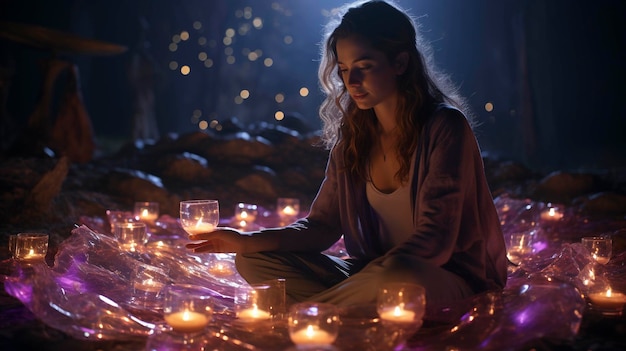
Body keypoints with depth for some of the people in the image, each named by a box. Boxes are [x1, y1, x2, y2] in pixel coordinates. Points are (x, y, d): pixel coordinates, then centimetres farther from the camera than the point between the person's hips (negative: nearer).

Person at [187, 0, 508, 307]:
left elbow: (435, 239, -20)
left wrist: (377, 280, -31)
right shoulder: (352, 137, 4)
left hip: (448, 281, -5)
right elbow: (323, 225, 4)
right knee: (253, 260, -4)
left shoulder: (444, 128, -14)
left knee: (396, 275, -41)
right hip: (372, 274, 6)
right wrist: (247, 241, -10)